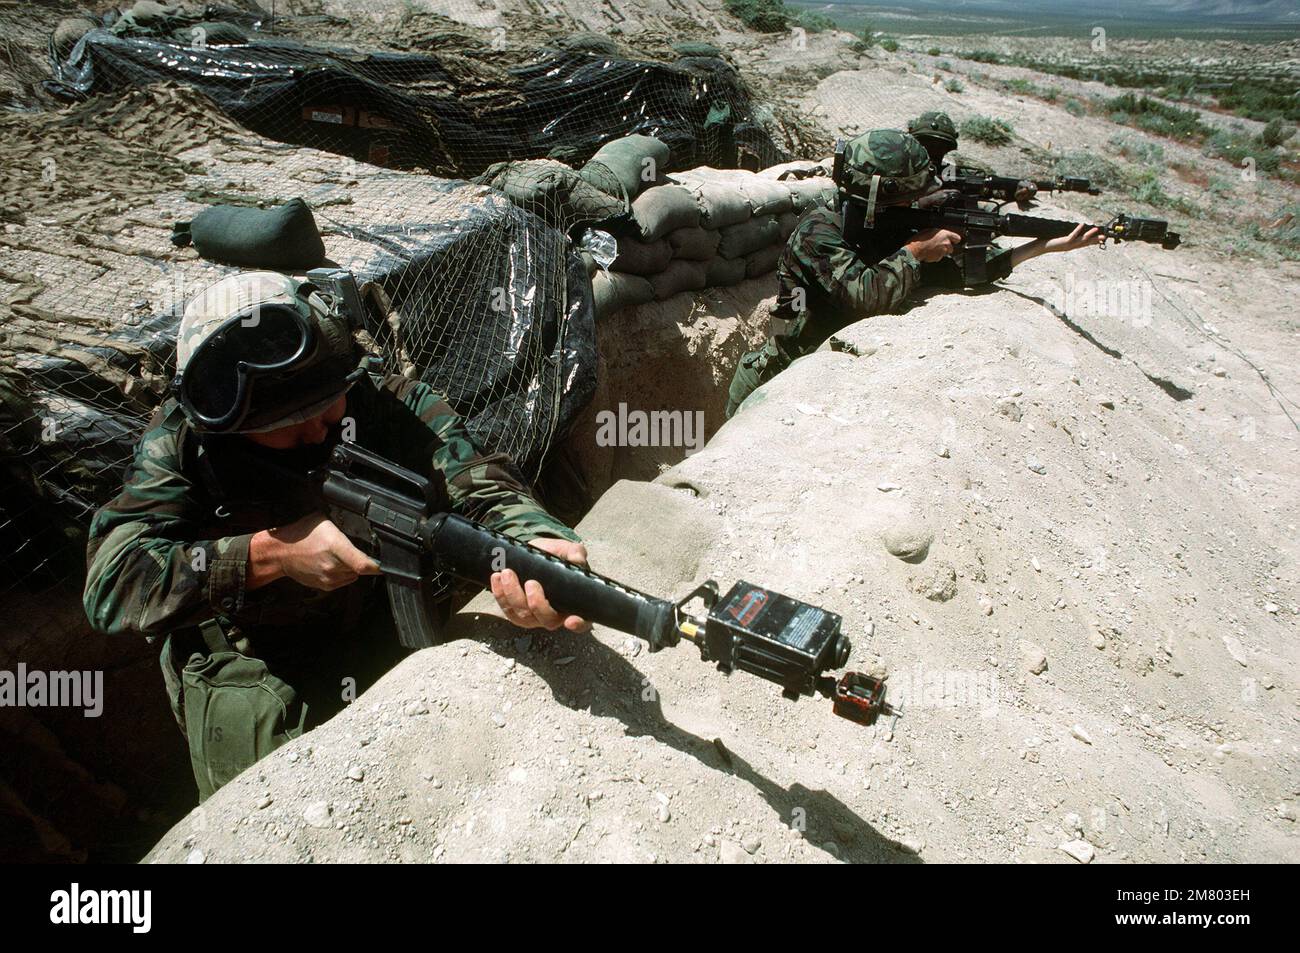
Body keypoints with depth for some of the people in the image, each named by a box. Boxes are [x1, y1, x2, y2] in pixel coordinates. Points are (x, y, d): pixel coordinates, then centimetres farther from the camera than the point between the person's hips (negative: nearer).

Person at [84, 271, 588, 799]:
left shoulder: (396, 407, -14)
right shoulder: (185, 439, -13)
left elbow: (482, 486, -29)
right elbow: (109, 581, -21)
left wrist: (534, 540, -51)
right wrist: (272, 553, -32)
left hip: (391, 644, 1)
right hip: (248, 670, 0)